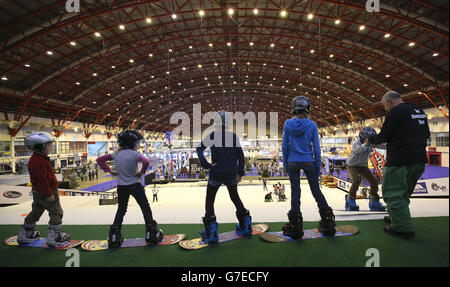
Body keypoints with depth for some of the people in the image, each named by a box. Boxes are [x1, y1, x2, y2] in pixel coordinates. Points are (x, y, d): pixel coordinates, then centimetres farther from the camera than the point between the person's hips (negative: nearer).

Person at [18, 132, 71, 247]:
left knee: (36, 212, 22)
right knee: (56, 212, -1)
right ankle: (54, 236, 1)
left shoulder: (34, 159, 10)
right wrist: (49, 194, -23)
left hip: (37, 192, 10)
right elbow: (42, 179, -26)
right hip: (47, 192, -10)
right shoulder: (40, 161, -24)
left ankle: (24, 234, 33)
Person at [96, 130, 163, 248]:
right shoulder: (134, 154, -15)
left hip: (121, 186, 5)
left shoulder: (116, 154, 1)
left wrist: (109, 170, 6)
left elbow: (100, 160, 6)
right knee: (145, 207, 5)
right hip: (135, 185, -5)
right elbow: (146, 162, -32)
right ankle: (152, 234, 8)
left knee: (121, 209, 18)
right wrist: (142, 172, -16)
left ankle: (114, 236, 18)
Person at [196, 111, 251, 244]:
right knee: (235, 197, 26)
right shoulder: (234, 136, -1)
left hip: (216, 174, -3)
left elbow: (199, 149, -17)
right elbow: (240, 155, 1)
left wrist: (206, 165, -14)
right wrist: (240, 173, 9)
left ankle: (211, 233, 8)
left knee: (209, 200, 14)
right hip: (232, 174, 3)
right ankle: (245, 226, 31)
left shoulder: (213, 135, -8)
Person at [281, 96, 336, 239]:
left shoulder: (288, 124, -5)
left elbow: (284, 146, -2)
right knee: (316, 190, 12)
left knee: (295, 191, 5)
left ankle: (295, 225, 11)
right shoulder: (312, 125, -5)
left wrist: (285, 163, 7)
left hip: (293, 163, 0)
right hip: (308, 162, 0)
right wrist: (318, 166, 6)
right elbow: (316, 148, -2)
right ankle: (327, 220, 19)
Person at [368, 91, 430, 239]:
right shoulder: (420, 111, 15)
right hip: (419, 160, 9)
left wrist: (371, 140, 6)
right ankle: (398, 218, 31)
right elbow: (426, 135, 22)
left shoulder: (395, 112, -13)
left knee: (392, 193, -3)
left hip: (399, 161, -9)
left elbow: (384, 136, -12)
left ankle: (403, 228, -1)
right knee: (404, 193, 21)